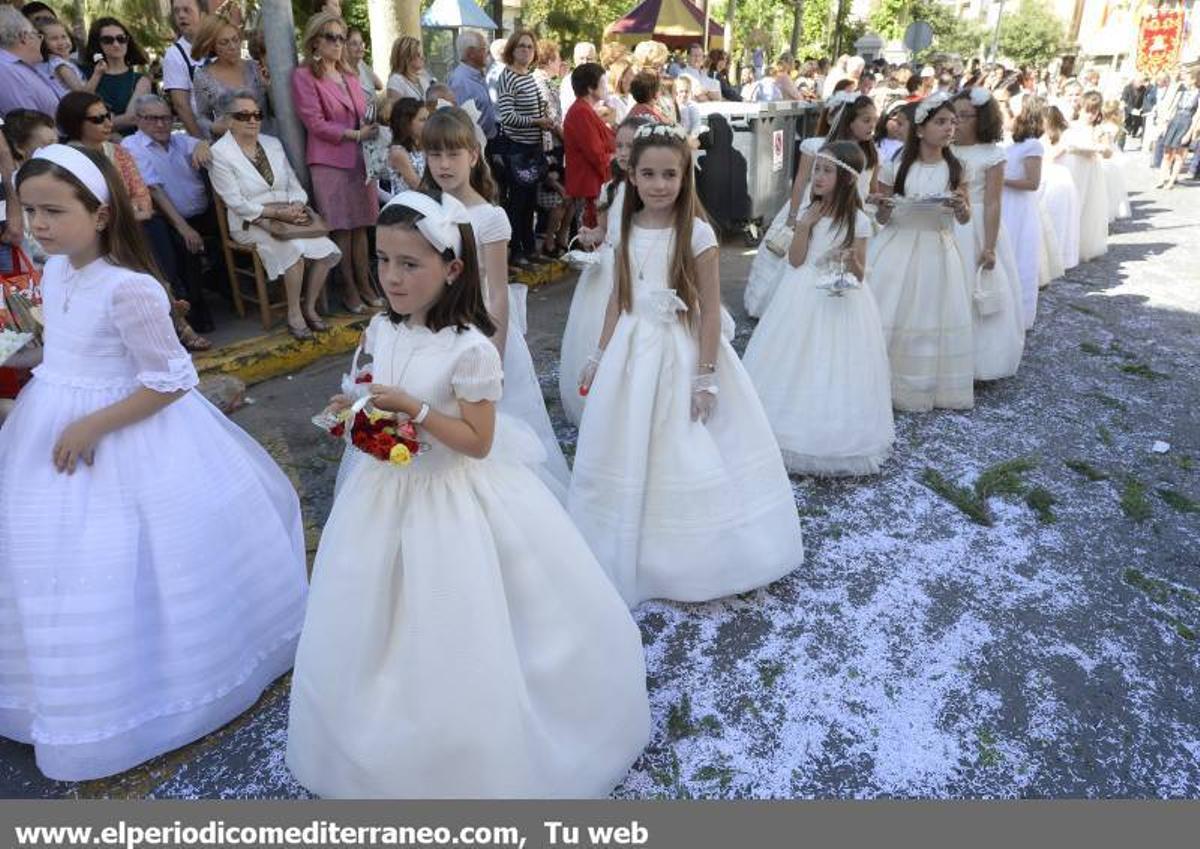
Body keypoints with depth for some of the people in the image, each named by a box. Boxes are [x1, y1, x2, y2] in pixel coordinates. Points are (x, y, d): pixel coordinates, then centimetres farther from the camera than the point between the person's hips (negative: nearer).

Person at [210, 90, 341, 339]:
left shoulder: (273, 144, 15)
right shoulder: (219, 153, -5)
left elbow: (294, 184, 13)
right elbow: (236, 203, -13)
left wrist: (297, 207, -10)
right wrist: (277, 212, -20)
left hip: (287, 216, 6)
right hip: (250, 223, -5)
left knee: (326, 250, -19)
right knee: (295, 248, -32)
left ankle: (309, 307, -2)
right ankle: (294, 314, -17)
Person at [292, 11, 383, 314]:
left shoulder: (350, 76, 18)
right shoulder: (303, 76, -4)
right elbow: (315, 123, -11)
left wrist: (373, 127, -1)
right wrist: (355, 135, -16)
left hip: (360, 159, 6)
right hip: (329, 162, -6)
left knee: (361, 225, 7)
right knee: (341, 229, -2)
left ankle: (364, 284, 14)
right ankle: (349, 289, 7)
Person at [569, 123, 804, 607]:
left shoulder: (698, 233, -11)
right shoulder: (625, 230, 3)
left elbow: (710, 310, -11)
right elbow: (618, 300, 10)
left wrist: (705, 376, -14)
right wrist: (599, 358, 11)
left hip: (682, 352, -4)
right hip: (632, 351, 5)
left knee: (686, 456, 5)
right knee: (629, 454, 11)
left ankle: (692, 557, 25)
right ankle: (631, 555, 30)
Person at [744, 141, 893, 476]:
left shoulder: (857, 220, -7)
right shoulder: (808, 212, 3)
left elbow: (859, 274, -3)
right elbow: (795, 261, -4)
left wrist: (852, 260, -24)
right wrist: (804, 225, -12)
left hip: (841, 301, -3)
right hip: (804, 299, 3)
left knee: (835, 369, 2)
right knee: (799, 366, 8)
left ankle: (837, 441, 17)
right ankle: (798, 436, 22)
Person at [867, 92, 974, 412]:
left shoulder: (955, 169, 3)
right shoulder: (895, 167, -4)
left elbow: (965, 218, 7)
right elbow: (881, 219, 3)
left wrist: (960, 207, -14)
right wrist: (885, 208, -19)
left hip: (938, 251, 2)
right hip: (898, 248, -2)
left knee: (936, 321, 3)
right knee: (889, 319, -2)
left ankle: (929, 386, 19)